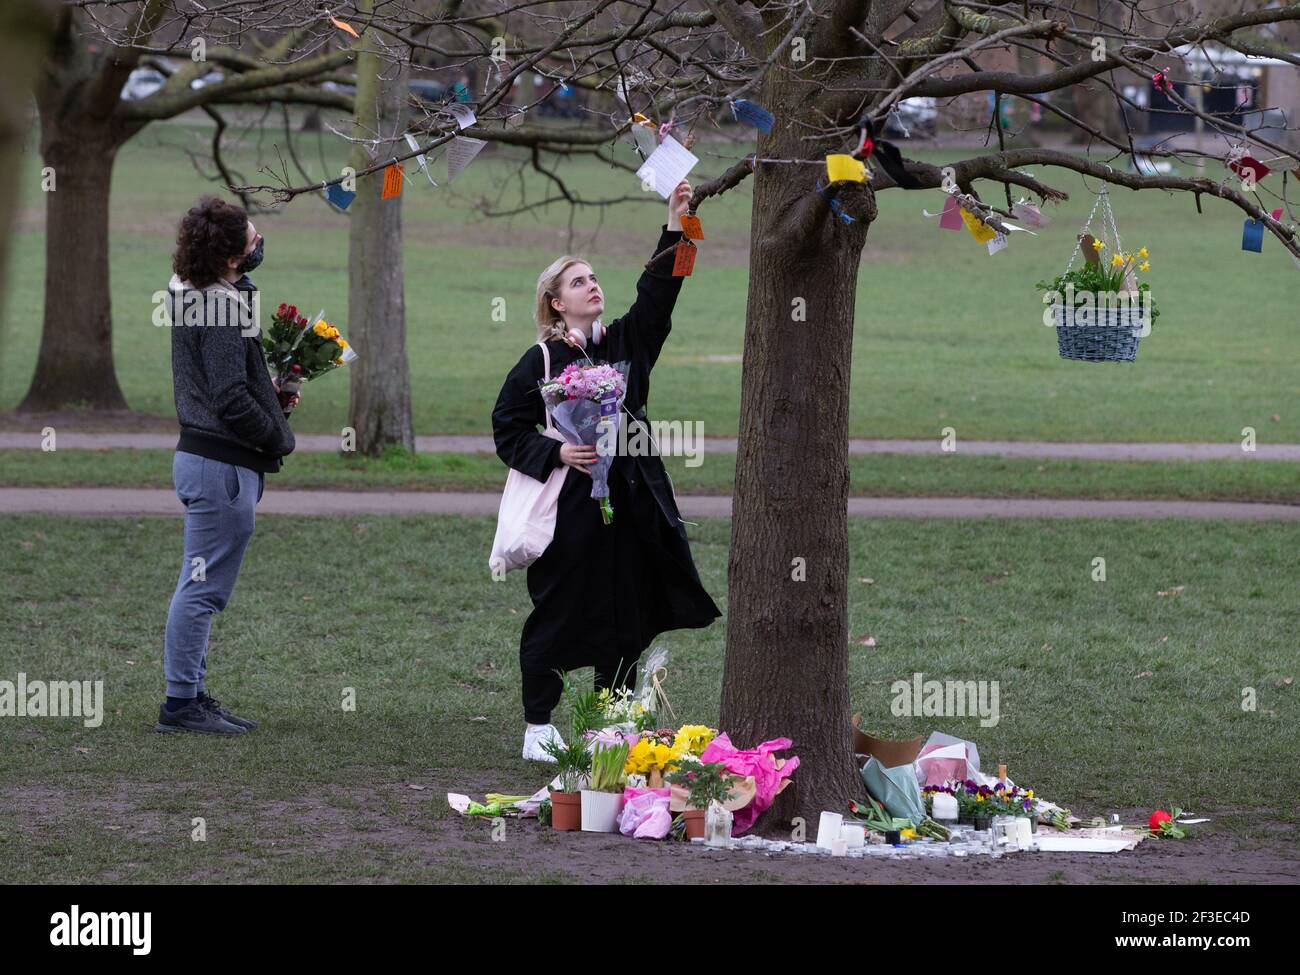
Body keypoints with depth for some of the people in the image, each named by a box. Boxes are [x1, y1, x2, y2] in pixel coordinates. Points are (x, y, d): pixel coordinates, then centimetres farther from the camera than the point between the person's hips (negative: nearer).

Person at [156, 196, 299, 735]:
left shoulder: (190, 292, 10)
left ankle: (191, 695, 22)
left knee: (200, 586, 16)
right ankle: (181, 702, -1)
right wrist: (280, 437, -9)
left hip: (200, 454, 10)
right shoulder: (222, 310, -20)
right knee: (204, 586, -5)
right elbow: (231, 399, -24)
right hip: (222, 464, -10)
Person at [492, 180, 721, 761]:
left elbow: (656, 296, -3)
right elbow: (508, 430, 0)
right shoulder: (538, 363, -2)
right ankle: (538, 729, 8)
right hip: (570, 506, -5)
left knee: (625, 618, 8)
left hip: (631, 504, 5)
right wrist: (556, 453, -16)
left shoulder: (625, 343, 9)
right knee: (557, 616, 0)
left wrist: (675, 229, -14)